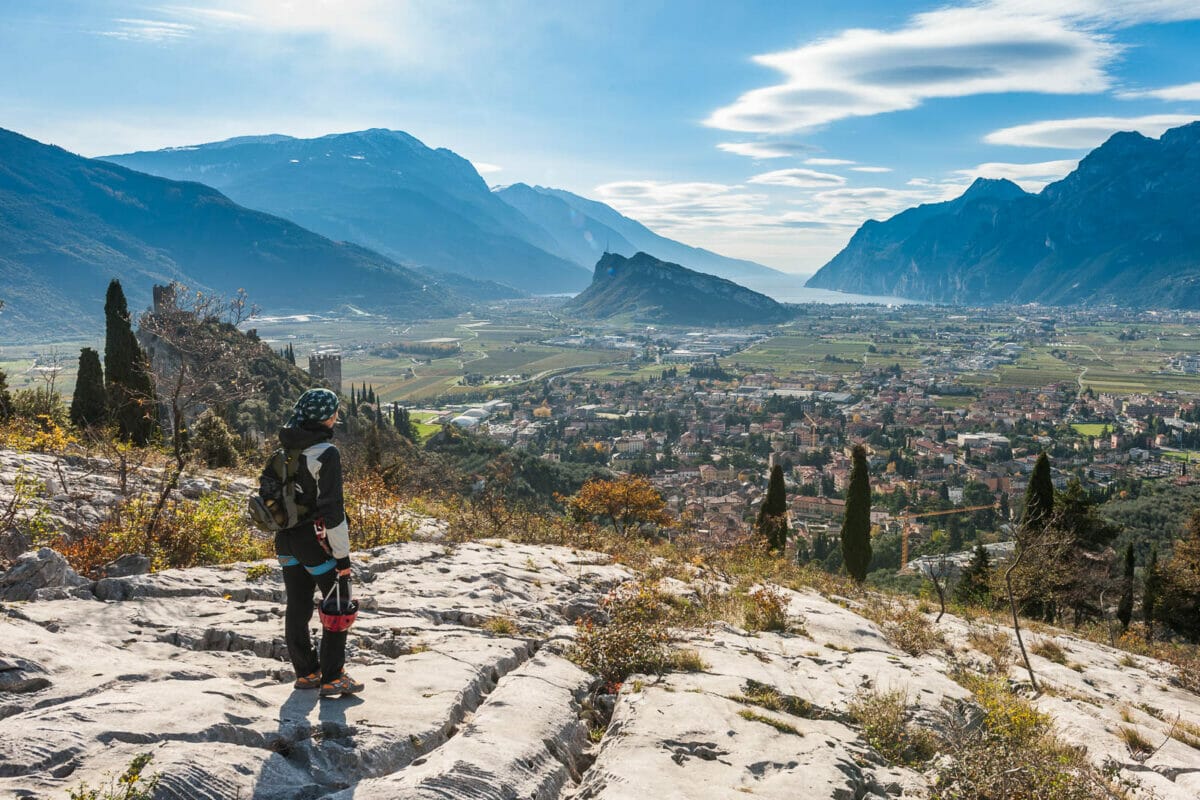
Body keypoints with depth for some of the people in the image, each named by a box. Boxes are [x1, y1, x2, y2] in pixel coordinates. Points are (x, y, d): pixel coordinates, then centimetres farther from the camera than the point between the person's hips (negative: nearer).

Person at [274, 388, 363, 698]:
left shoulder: (287, 448, 5)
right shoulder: (326, 454, -19)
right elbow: (331, 508, -21)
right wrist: (342, 553, -14)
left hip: (286, 539, 8)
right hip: (315, 540, -8)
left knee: (297, 607, 15)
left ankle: (306, 673, 26)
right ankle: (332, 678, 8)